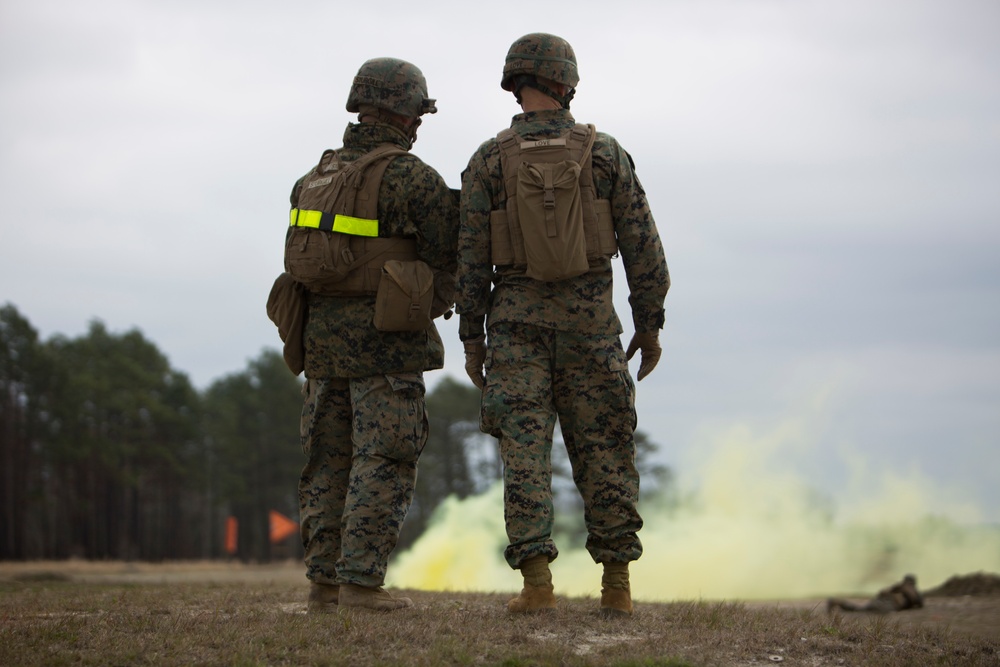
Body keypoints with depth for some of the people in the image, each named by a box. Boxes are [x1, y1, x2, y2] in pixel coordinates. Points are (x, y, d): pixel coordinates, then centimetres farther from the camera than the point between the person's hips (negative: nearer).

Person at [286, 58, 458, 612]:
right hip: (385, 338, -7)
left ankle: (324, 582, 10)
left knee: (329, 460, 10)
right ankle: (360, 582, -8)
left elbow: (300, 259, 12)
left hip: (323, 336, 7)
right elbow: (450, 255, -4)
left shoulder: (318, 176, 11)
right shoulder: (412, 178, -11)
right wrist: (433, 301, 15)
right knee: (383, 462, -4)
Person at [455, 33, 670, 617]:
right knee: (604, 453, 7)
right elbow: (643, 244, 0)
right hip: (590, 322, 0)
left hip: (517, 324, 0)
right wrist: (650, 323, 8)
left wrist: (472, 337, 6)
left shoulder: (489, 161, -1)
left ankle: (537, 583, -10)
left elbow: (472, 257, -1)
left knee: (525, 453, -2)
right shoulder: (604, 153, 0)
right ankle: (617, 584, 8)